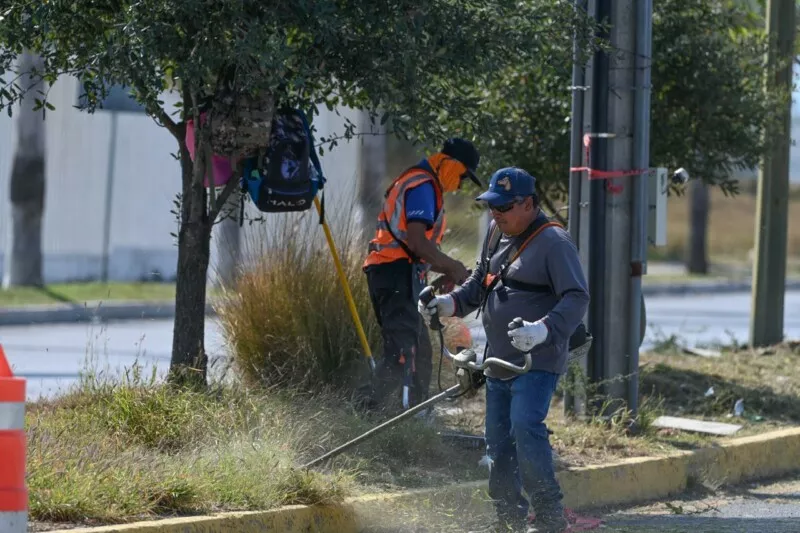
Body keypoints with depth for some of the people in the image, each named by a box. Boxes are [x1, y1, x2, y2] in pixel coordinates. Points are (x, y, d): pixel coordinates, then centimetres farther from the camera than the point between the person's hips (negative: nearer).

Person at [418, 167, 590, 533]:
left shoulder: (554, 242, -13)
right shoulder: (496, 233, 13)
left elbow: (576, 298, -19)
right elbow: (480, 283, 25)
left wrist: (544, 329, -35)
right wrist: (451, 303, 5)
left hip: (537, 362, -8)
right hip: (499, 362, 9)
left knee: (525, 428, -23)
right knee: (498, 441, 10)